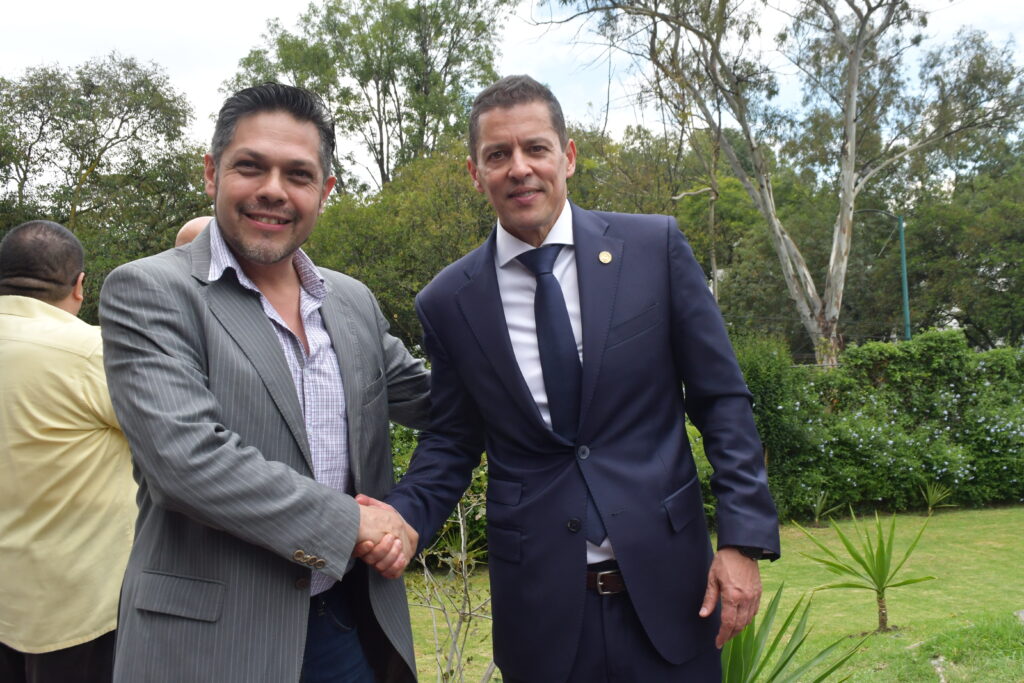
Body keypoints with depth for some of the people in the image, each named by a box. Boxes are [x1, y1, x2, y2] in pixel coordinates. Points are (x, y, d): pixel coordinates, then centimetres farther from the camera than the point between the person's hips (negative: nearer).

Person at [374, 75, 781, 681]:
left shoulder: (655, 247, -4)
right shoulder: (448, 302, -1)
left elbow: (723, 400, -1)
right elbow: (451, 442, 8)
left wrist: (744, 539, -7)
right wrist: (402, 517, -10)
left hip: (666, 583, 0)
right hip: (540, 603, 1)